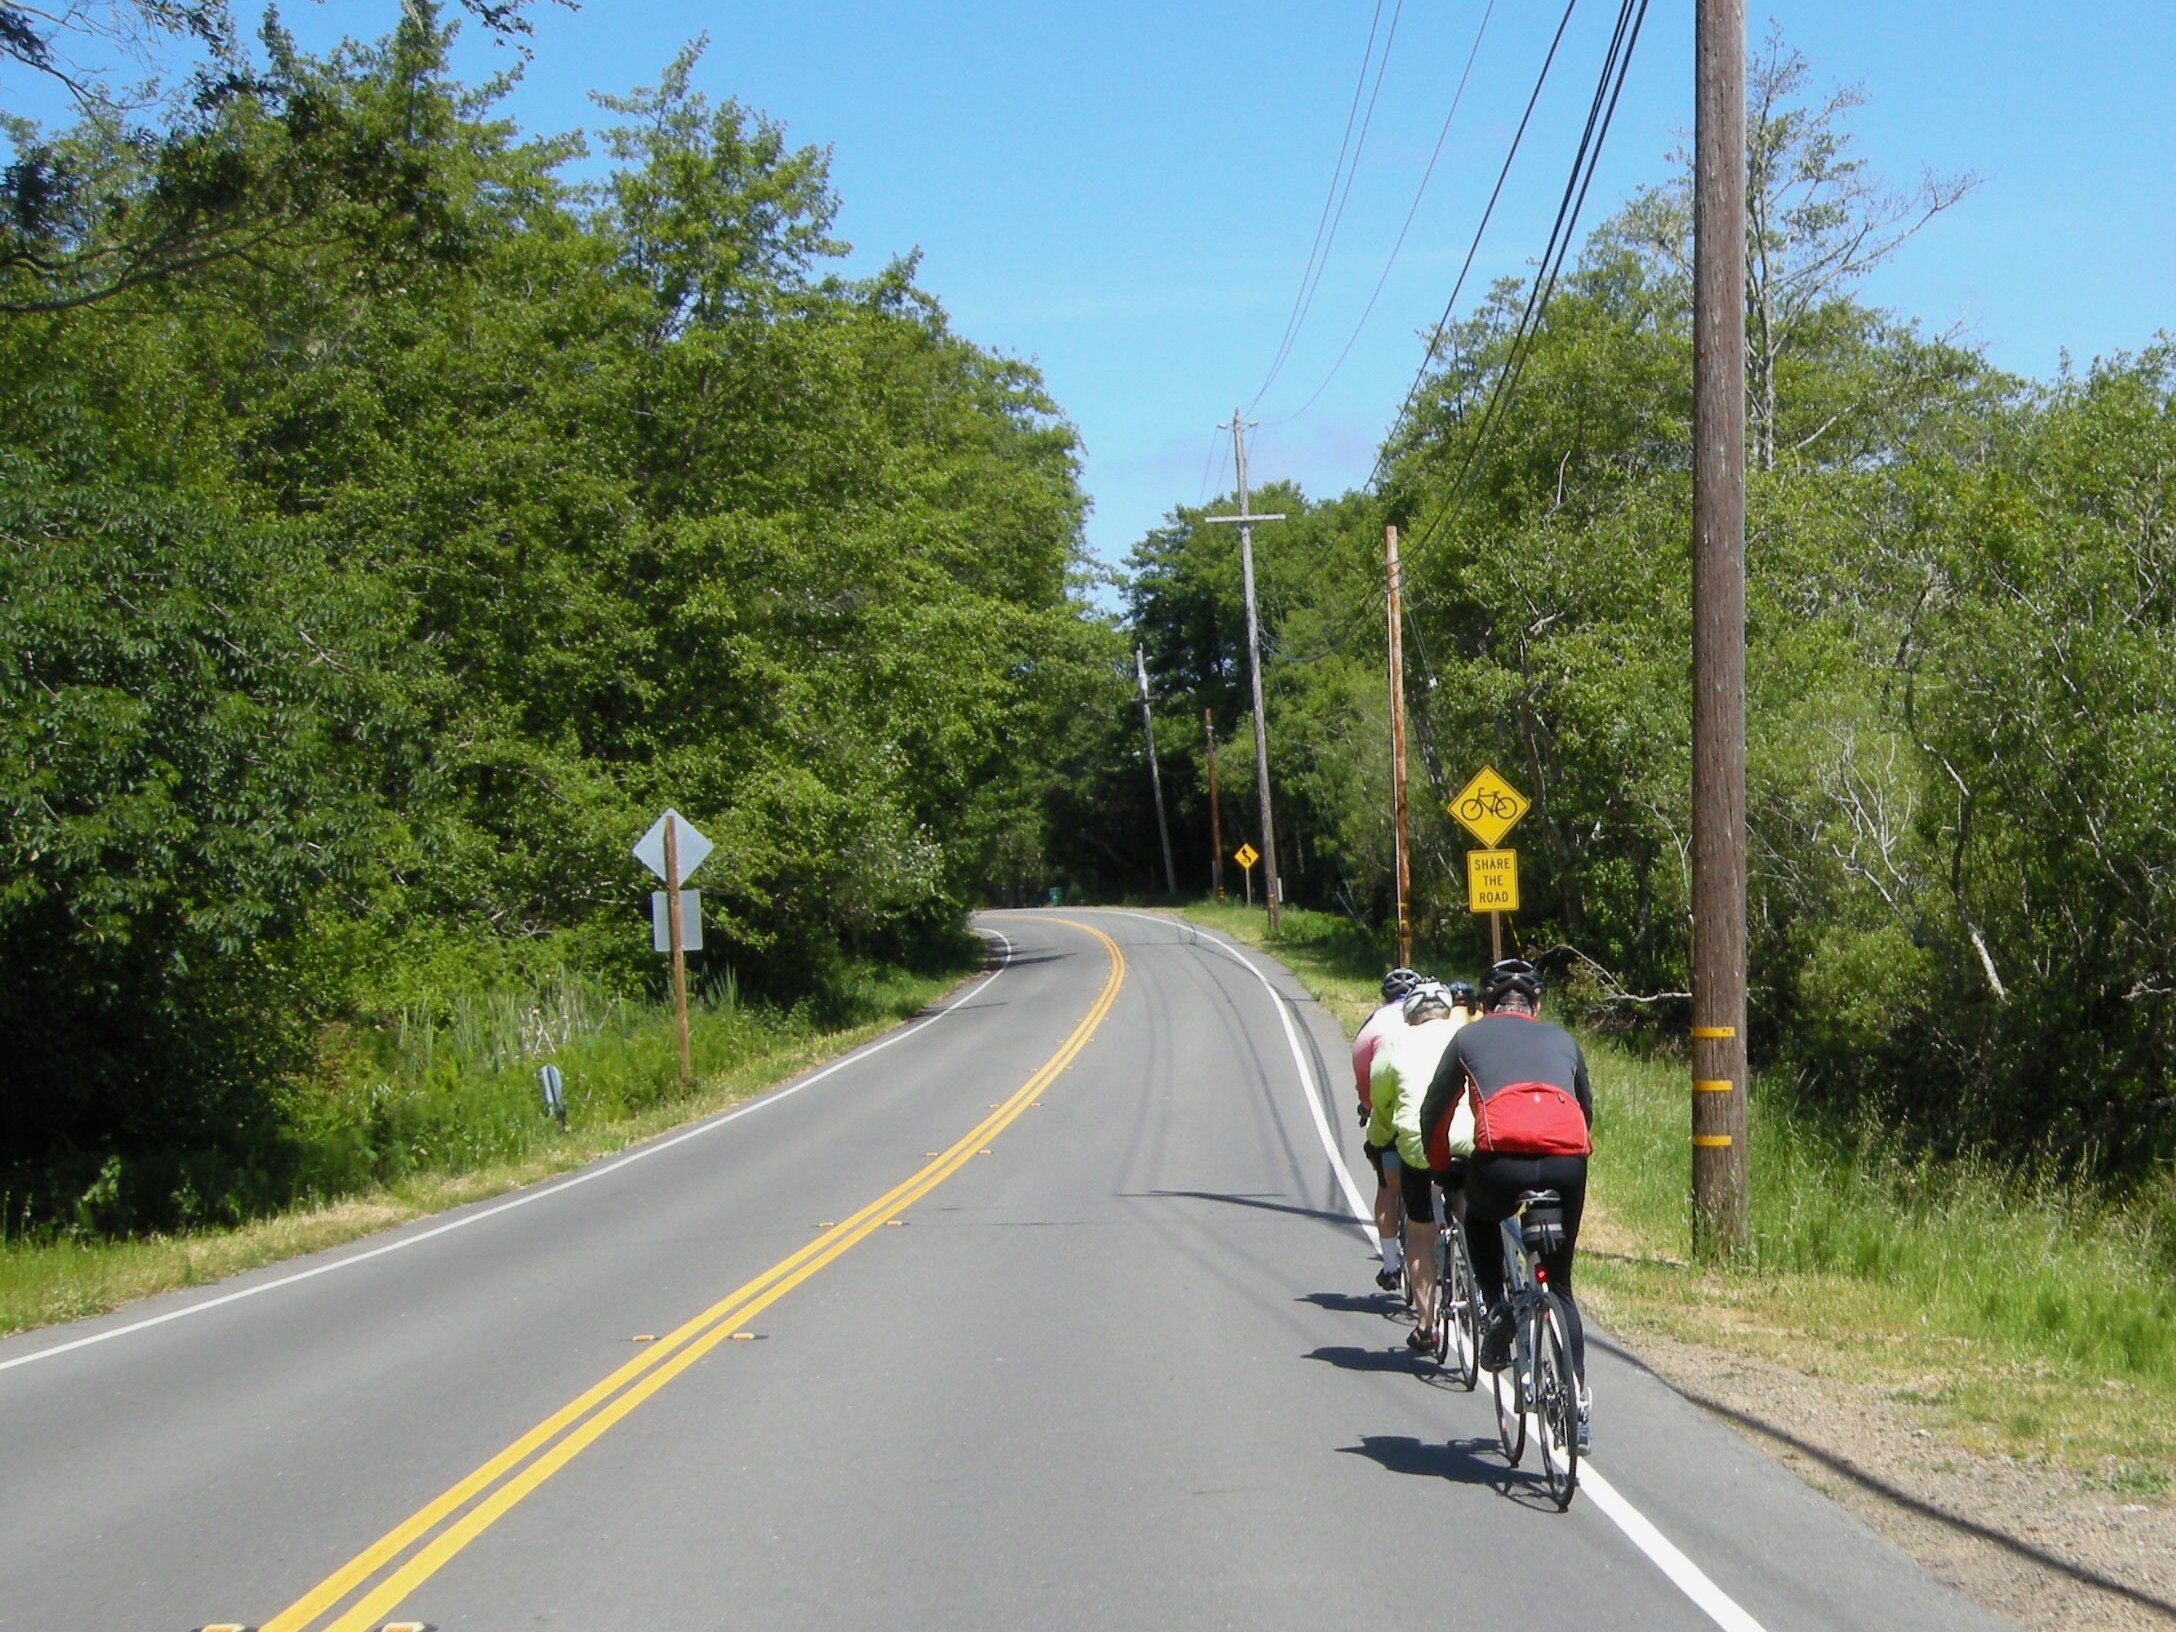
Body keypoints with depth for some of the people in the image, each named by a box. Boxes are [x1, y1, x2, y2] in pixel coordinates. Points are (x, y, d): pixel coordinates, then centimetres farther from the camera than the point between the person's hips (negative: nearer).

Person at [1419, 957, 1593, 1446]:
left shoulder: (1470, 1037, 23)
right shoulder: (1561, 1039, 29)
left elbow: (1434, 1112, 30)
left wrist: (1438, 1165, 46)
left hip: (1501, 1159, -2)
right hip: (1568, 1162, 2)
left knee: (1480, 1222, 34)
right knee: (1559, 1282, 21)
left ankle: (1497, 1308, 11)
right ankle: (1578, 1402, 13)